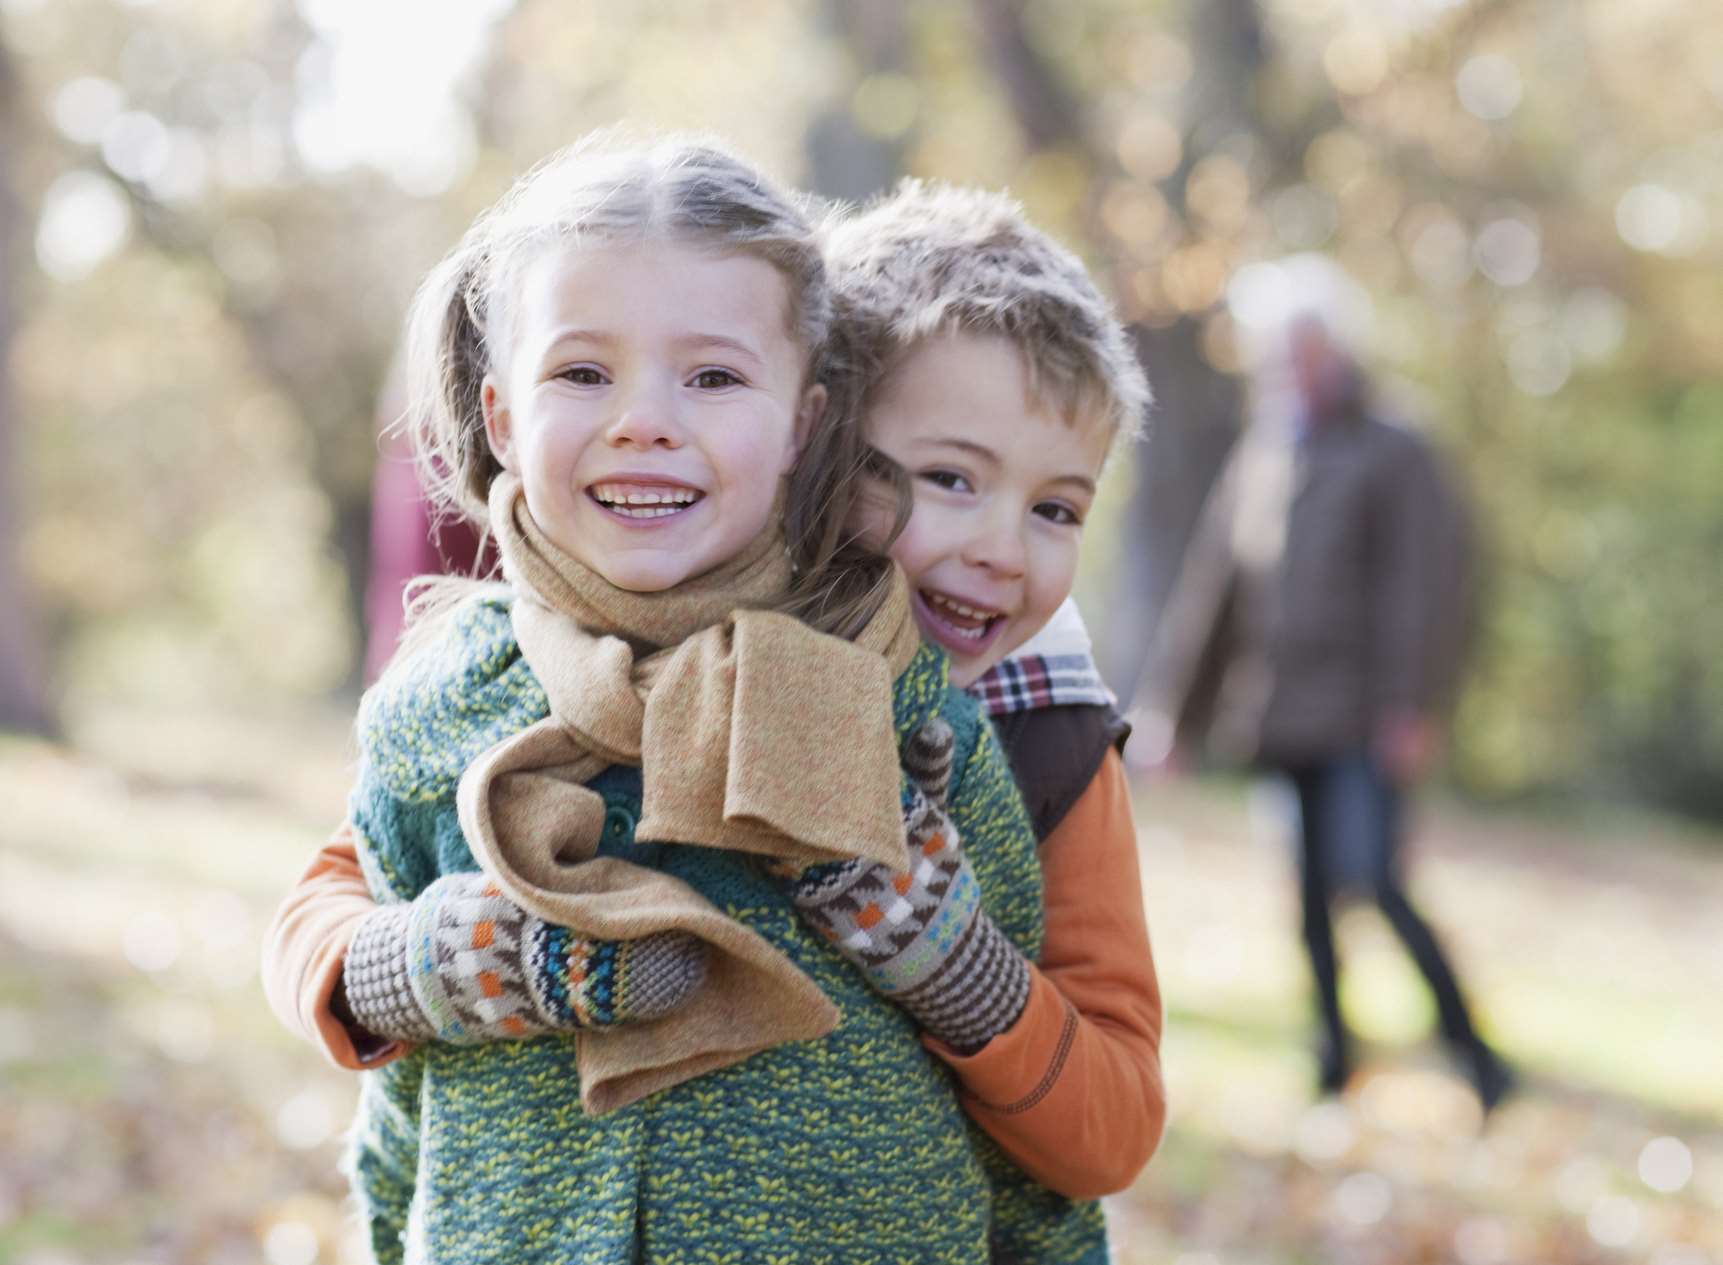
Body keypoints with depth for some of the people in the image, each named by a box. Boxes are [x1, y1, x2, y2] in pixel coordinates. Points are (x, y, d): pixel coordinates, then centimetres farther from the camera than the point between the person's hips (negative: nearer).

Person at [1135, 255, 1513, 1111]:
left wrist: (1411, 706, -16)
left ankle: (1471, 1048, -5)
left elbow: (1426, 587, -8)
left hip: (1360, 720, -6)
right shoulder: (1255, 458, 16)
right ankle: (1336, 1054, 18)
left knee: (1370, 878, -16)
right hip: (1277, 717, 6)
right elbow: (1209, 585, 18)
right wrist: (1169, 704, 16)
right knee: (1310, 897, 7)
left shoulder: (1393, 457, -1)